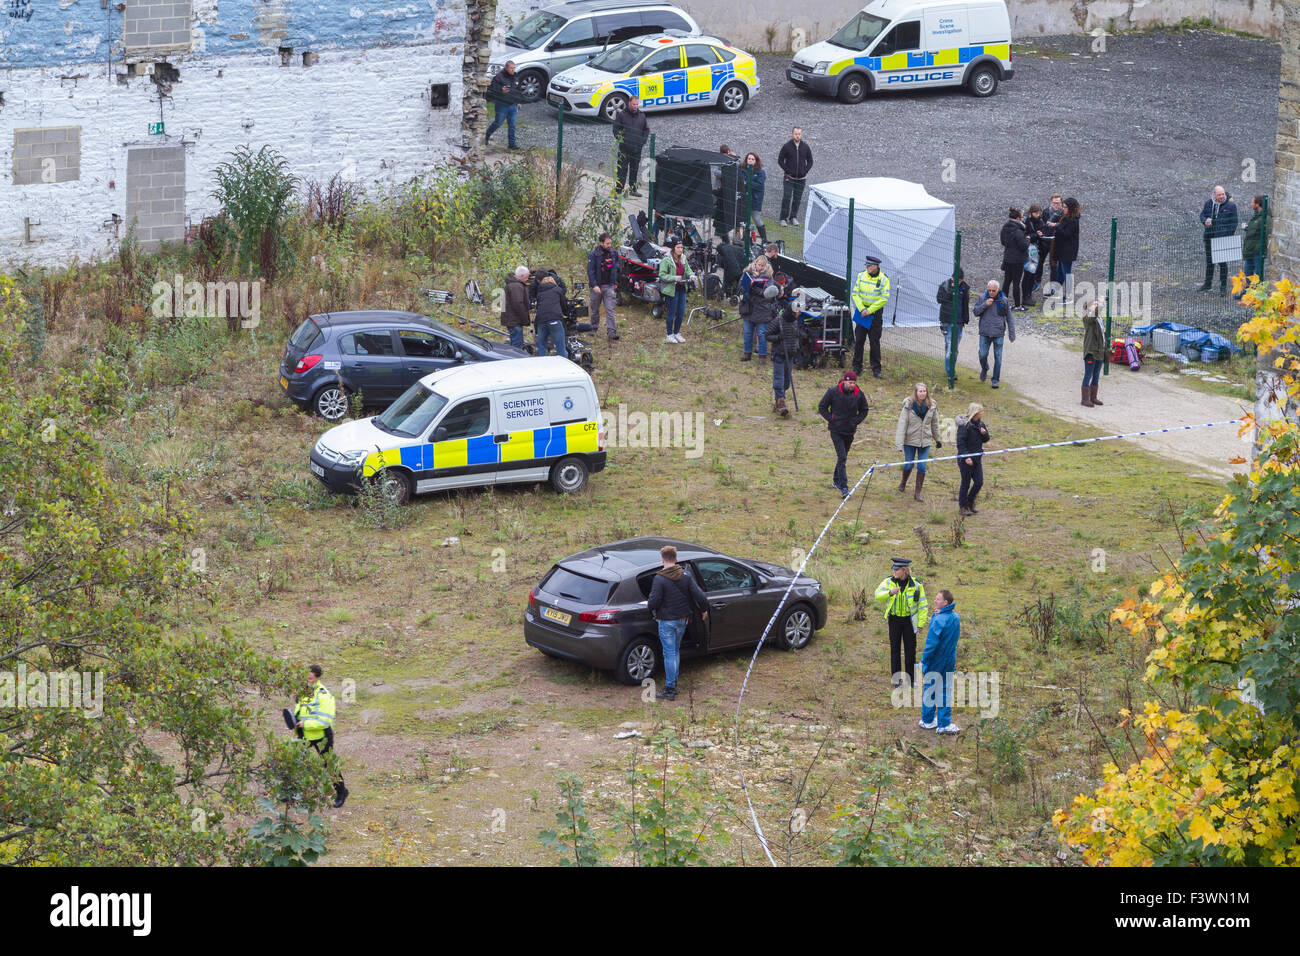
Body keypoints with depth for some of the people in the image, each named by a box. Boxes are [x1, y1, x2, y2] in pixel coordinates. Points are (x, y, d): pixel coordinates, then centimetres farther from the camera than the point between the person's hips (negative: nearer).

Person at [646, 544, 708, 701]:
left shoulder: (660, 579, -16)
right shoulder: (686, 576, -1)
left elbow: (654, 601, -19)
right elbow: (699, 596, -3)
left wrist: (648, 604, 4)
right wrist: (704, 610, 15)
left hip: (667, 622, -6)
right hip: (682, 620, 6)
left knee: (669, 654, -2)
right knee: (676, 651, 19)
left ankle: (669, 690, -1)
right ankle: (674, 684, 25)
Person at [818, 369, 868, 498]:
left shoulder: (859, 394, -3)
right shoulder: (833, 392, -11)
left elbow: (864, 410, 13)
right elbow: (822, 407, 0)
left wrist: (856, 421, 0)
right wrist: (831, 420, -7)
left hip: (850, 431, 4)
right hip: (836, 430, -4)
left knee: (842, 457, 16)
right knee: (842, 457, -13)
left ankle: (836, 480, 36)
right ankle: (844, 487, -15)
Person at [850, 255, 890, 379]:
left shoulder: (884, 279, -8)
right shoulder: (861, 275, 1)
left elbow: (884, 299, -11)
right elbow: (855, 293, 1)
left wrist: (869, 310, -15)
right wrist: (861, 309, -11)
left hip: (875, 313, -3)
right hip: (861, 311, 3)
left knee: (875, 342, 0)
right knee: (859, 340, 3)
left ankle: (876, 368, 7)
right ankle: (857, 367, 12)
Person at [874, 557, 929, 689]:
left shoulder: (916, 585, -7)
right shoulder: (889, 582, -2)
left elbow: (923, 606, -2)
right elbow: (878, 595, -13)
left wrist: (921, 624, -6)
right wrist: (890, 592, -32)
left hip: (909, 621, -1)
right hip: (894, 620, 1)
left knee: (910, 650, 4)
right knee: (895, 649, 5)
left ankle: (910, 679, 15)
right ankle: (896, 679, 13)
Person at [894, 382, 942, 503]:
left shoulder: (931, 407, -4)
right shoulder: (908, 406, -14)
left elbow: (935, 424, 10)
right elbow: (902, 424, -14)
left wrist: (937, 439, 18)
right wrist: (899, 443, -18)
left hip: (925, 442, 2)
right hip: (910, 441, -2)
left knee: (922, 467, -2)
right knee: (909, 464, 10)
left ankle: (918, 493, 8)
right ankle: (903, 483, 41)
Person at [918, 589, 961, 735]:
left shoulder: (939, 621, -25)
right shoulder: (955, 617, -1)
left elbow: (931, 643, -24)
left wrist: (923, 660, -13)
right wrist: (937, 616, -5)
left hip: (935, 662, -6)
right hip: (950, 661, 6)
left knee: (929, 691, 11)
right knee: (946, 691, 12)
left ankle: (928, 721, 24)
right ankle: (944, 724, 14)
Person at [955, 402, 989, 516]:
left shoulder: (980, 424, 7)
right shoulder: (964, 425, -16)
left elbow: (986, 439, 15)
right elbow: (960, 443, -19)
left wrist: (984, 433, -8)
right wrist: (966, 457, -24)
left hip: (977, 458, 7)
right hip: (965, 460, -7)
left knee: (979, 482, 6)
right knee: (966, 484, 2)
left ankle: (969, 502, 26)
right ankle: (963, 506, 16)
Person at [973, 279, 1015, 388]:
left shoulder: (1003, 301, -2)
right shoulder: (982, 298, 1)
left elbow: (1009, 319, 4)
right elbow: (975, 312, 0)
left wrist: (1012, 334, 2)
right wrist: (985, 305, -17)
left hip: (998, 334, -1)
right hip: (985, 333, 1)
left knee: (998, 357, 0)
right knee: (983, 355, 0)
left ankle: (995, 380, 9)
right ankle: (984, 369, 32)